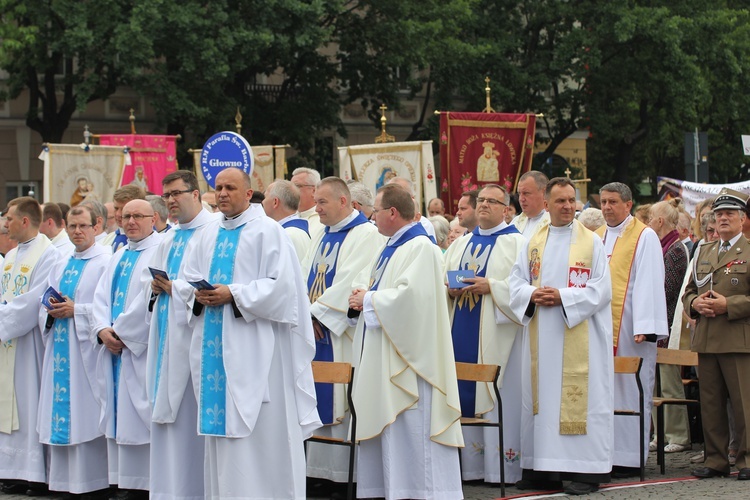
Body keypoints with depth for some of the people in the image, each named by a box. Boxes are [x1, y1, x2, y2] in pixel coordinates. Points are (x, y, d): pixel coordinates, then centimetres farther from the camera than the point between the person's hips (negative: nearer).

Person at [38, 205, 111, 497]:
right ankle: (67, 483, 9)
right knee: (61, 416, 5)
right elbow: (44, 307, 20)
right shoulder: (61, 265, 19)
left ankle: (97, 483, -3)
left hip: (87, 350, -7)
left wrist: (75, 310, -16)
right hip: (60, 350, 7)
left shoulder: (106, 261, -4)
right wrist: (51, 311, -2)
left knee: (88, 418, -7)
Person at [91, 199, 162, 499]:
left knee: (140, 416, -9)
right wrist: (103, 331, -5)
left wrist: (122, 332, -12)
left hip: (142, 350, -8)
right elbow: (102, 297, 13)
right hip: (114, 350, 8)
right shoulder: (119, 256, 20)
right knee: (119, 418, 6)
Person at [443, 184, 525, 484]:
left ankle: (502, 467, -1)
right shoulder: (462, 243, 17)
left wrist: (491, 287, -20)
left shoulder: (516, 243, -2)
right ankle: (470, 465, 12)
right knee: (466, 396, 6)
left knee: (497, 397, -6)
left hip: (497, 334, -6)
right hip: (462, 332, 6)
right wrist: (450, 289, -3)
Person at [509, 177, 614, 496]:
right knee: (542, 395, 4)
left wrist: (563, 297, -15)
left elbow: (601, 288, -6)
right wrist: (533, 295, -10)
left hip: (579, 335, -4)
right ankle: (545, 468, 10)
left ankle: (586, 470, -4)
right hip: (541, 336, 4)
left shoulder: (591, 242, 0)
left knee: (578, 396, -6)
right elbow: (516, 282, 11)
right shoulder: (533, 243, 12)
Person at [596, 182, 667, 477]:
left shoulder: (644, 237, -2)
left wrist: (644, 327, -17)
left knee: (629, 390, -3)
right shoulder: (596, 238, 17)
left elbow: (648, 284, -9)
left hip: (630, 328, -5)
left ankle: (629, 457, 0)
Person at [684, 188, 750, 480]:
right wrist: (695, 303, 0)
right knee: (710, 404, 7)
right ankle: (715, 459, 13)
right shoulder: (705, 253, 19)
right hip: (706, 341, 6)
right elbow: (689, 291, 21)